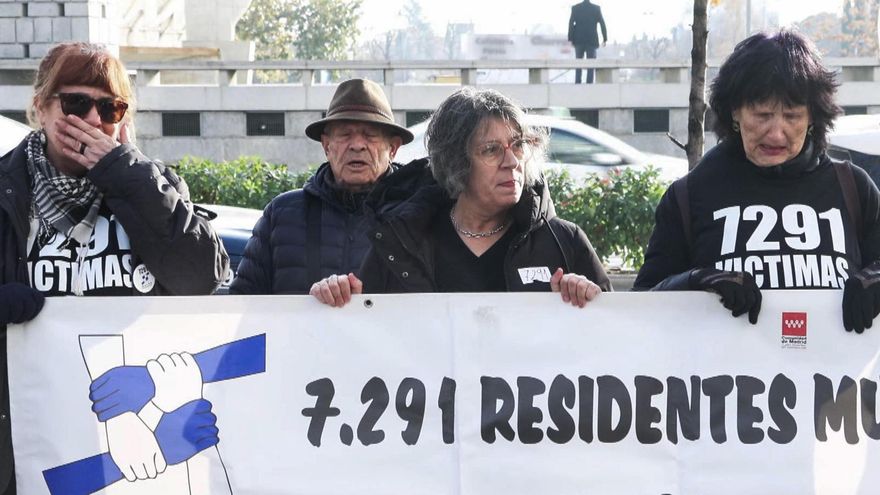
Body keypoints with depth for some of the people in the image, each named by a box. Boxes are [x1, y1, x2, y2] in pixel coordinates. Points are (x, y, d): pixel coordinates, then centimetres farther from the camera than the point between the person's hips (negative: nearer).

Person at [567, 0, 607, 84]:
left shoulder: (575, 8, -1)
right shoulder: (596, 8, -2)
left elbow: (571, 24, -4)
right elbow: (602, 24, -3)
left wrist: (570, 39, -1)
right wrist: (605, 39, 2)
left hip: (578, 41, 1)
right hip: (592, 41, -1)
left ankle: (577, 84, 3)